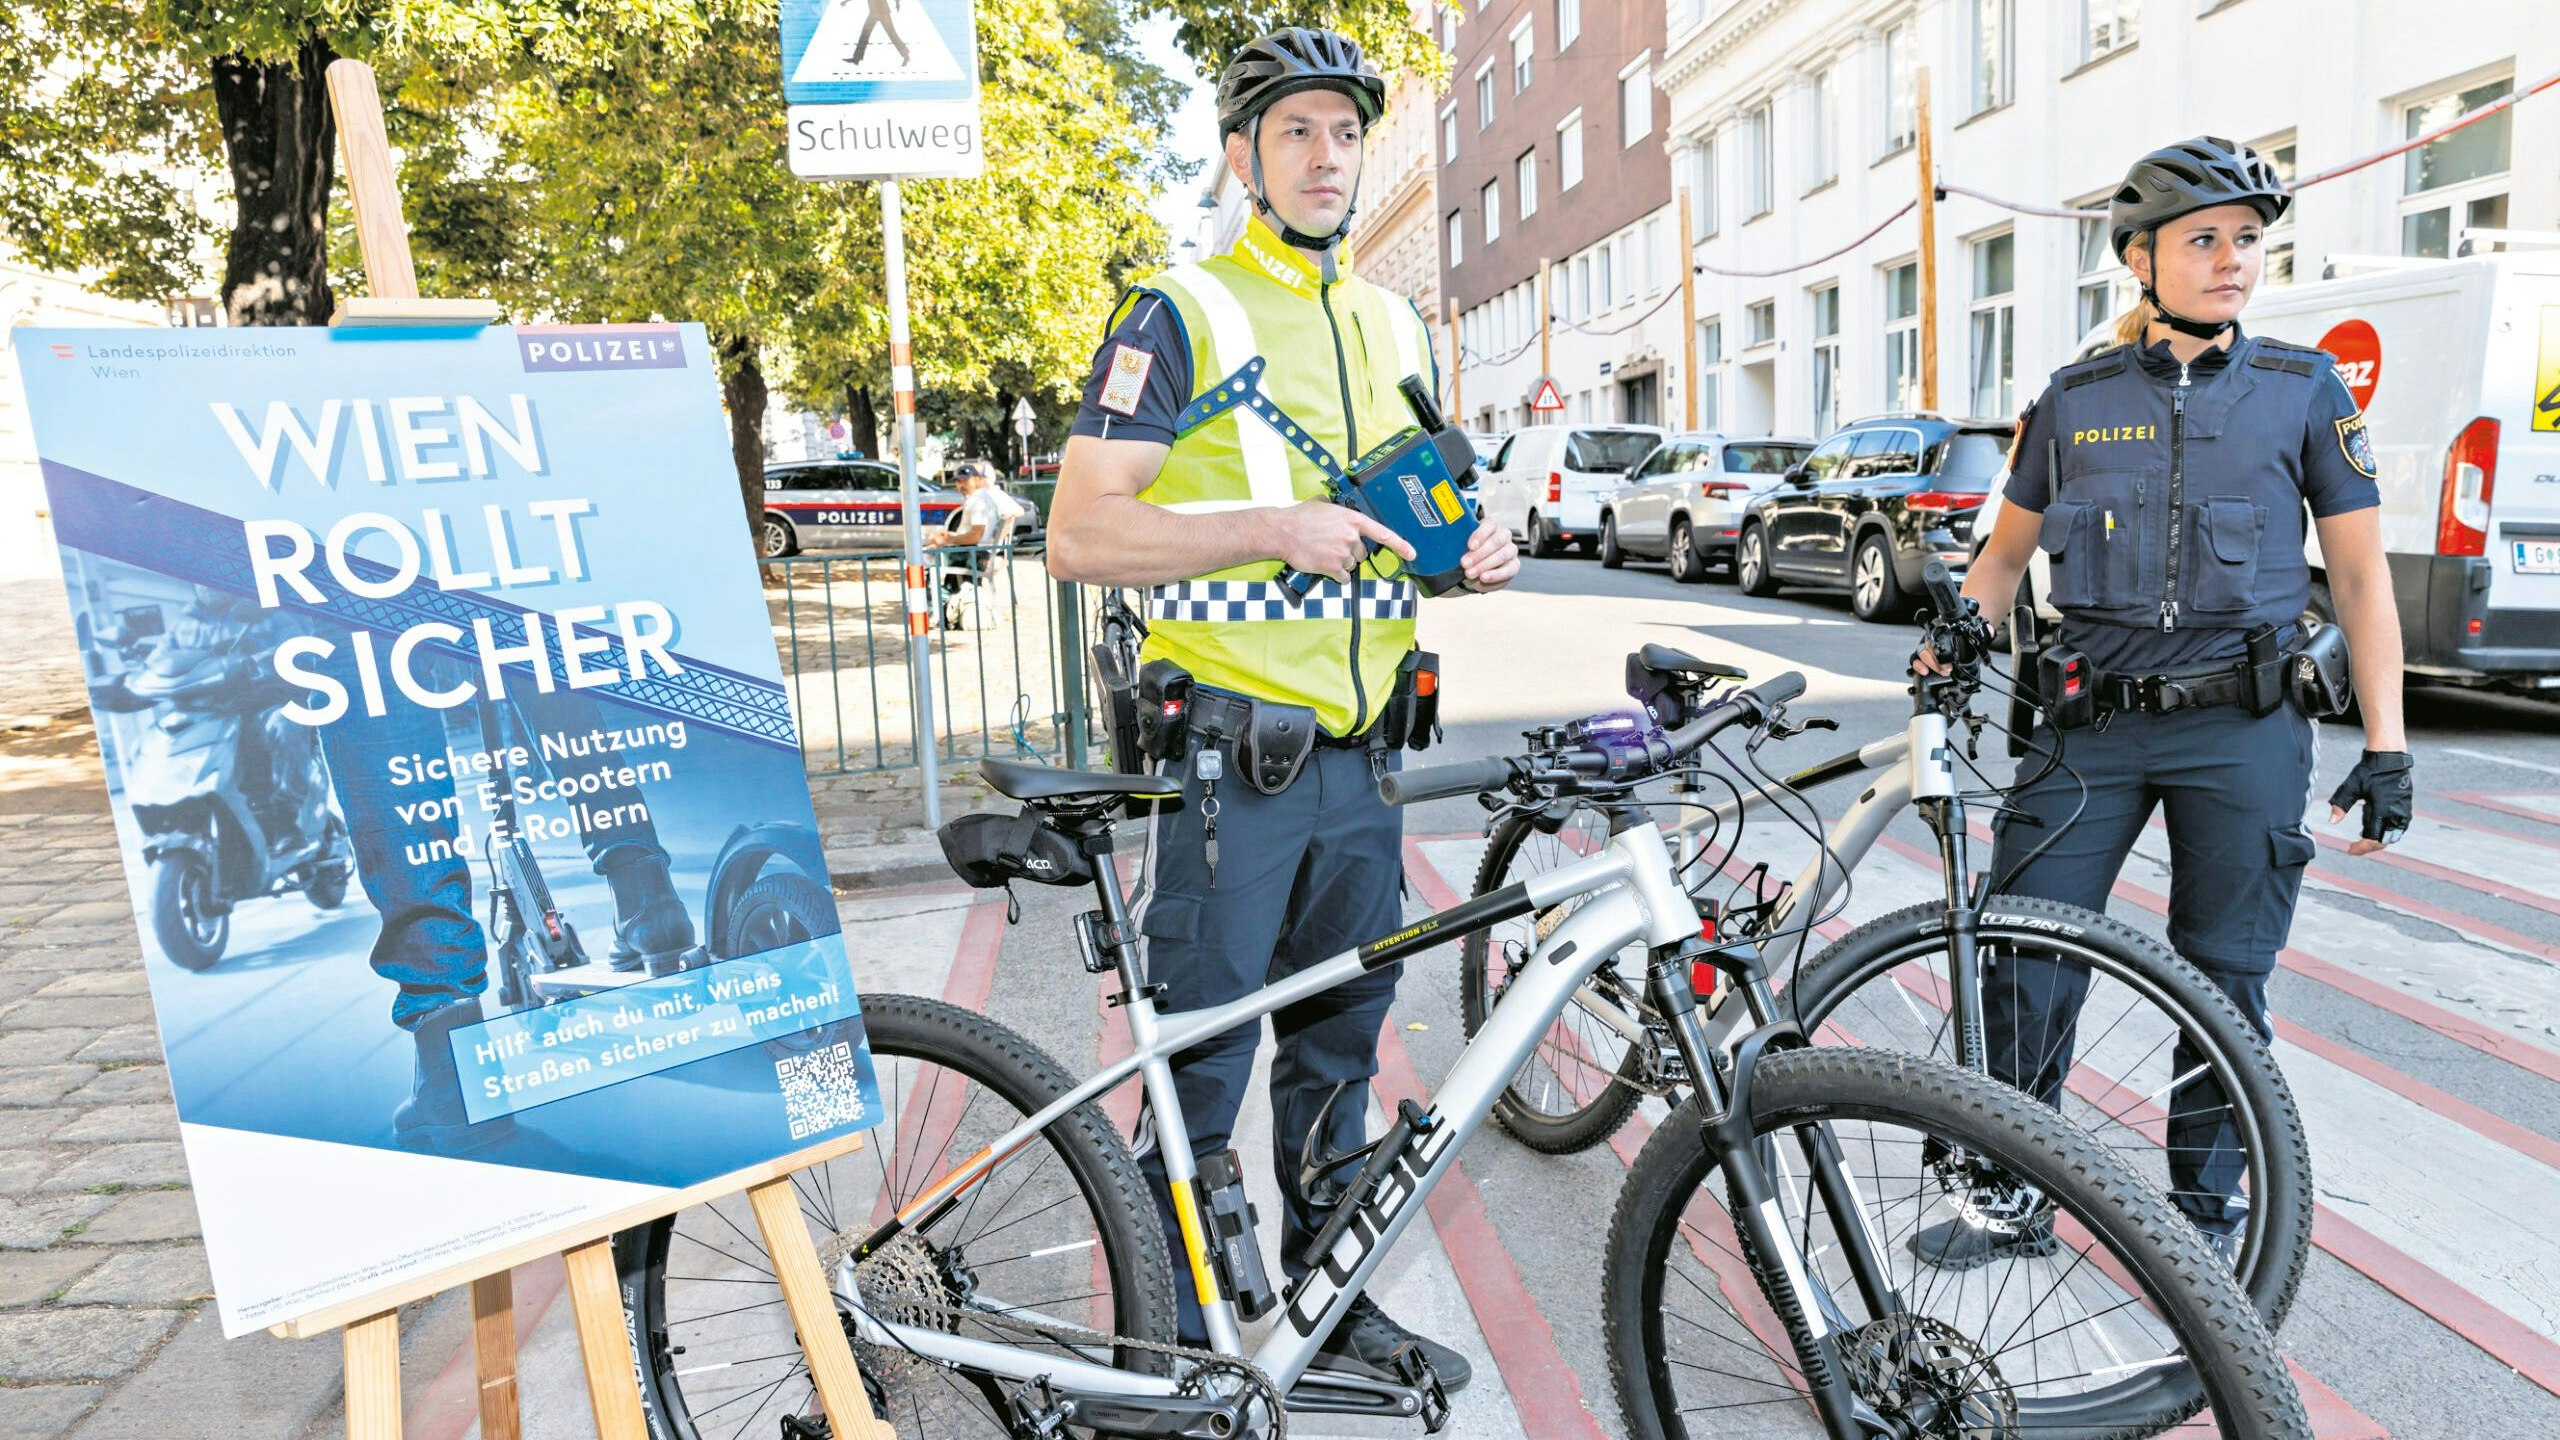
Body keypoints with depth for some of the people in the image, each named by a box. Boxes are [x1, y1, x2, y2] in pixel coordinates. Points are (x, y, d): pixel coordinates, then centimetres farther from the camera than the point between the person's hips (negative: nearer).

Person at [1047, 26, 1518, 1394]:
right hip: (1230, 750, -6)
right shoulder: (1179, 312, -5)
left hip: (1361, 746, 7)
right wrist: (1278, 528, -21)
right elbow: (1081, 534, -12)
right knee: (1203, 1058, 2)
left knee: (1340, 1038, 16)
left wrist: (1473, 548, 3)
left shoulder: (1395, 326, 16)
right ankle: (1177, 1338, 20)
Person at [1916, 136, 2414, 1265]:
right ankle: (2017, 1198, 14)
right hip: (2092, 720, 1)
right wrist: (1950, 646, -3)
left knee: (2224, 978, 6)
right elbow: (2007, 550, 14)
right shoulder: (2074, 399, 6)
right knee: (2021, 960, -3)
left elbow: (2361, 577, 3)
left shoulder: (2306, 391, 2)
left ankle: (2211, 1208, 25)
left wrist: (2384, 746, -2)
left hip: (2243, 730, -1)